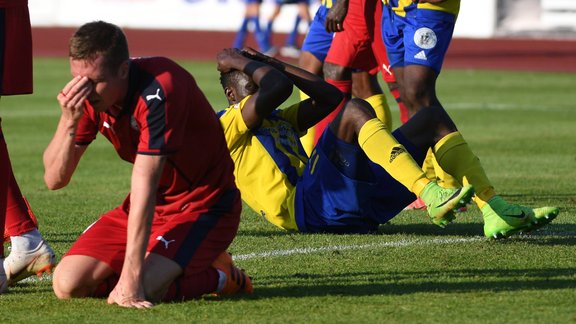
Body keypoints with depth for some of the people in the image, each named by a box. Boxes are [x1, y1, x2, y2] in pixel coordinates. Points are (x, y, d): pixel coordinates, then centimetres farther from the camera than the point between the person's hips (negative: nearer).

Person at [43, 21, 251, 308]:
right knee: (68, 284, -9)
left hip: (204, 206, -8)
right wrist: (69, 122, -26)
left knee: (134, 294, -29)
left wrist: (131, 277, -35)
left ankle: (218, 277, 0)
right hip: (145, 206, 8)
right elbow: (54, 180, -8)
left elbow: (144, 188, -33)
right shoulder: (87, 93, -8)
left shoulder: (159, 90, -30)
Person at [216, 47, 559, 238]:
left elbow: (329, 96, 28)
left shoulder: (279, 120, 35)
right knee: (356, 110, -28)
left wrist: (275, 64, 30)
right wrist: (240, 62, 7)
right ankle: (431, 196, -43)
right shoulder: (225, 127, 5)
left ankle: (497, 213, -11)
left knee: (434, 119, 6)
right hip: (304, 207, -9)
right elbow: (278, 86, -10)